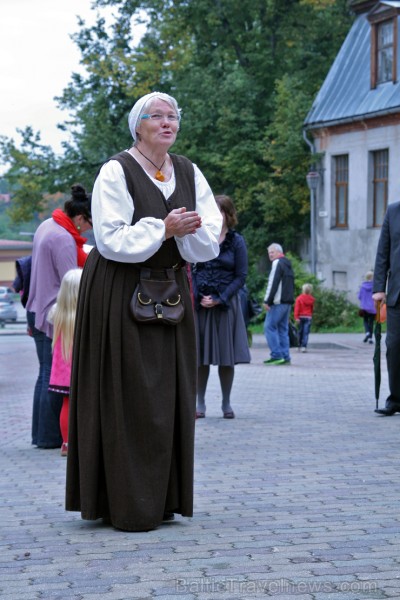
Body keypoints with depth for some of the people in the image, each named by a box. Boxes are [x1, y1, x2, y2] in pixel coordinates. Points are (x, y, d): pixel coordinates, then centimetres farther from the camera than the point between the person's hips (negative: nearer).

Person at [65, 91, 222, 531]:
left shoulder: (188, 173, 8)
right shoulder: (116, 172, -8)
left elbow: (210, 242, 3)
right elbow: (111, 240, -16)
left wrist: (189, 230, -18)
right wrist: (164, 228, -22)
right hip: (120, 294, -6)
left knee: (168, 394, 7)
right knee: (127, 397, -5)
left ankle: (161, 499, 16)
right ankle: (127, 506, 1)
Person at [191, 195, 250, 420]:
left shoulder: (236, 241, 2)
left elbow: (241, 276, -1)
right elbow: (192, 270, 7)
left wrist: (220, 299, -11)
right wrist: (198, 297, -9)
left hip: (226, 304, -1)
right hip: (200, 304, 2)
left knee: (226, 358, 2)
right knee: (200, 356, 1)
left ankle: (226, 403, 13)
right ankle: (200, 403, 9)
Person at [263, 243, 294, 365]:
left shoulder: (277, 263, -7)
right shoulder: (288, 265, 21)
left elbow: (273, 283, -15)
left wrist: (267, 300, -15)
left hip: (278, 302, -9)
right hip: (288, 302, 9)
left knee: (269, 327, -7)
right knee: (283, 329, 10)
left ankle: (277, 355, -13)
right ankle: (285, 357, 6)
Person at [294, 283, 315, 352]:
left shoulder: (299, 298, -6)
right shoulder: (312, 299, 1)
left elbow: (297, 308, -11)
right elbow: (312, 308, 11)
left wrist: (296, 317, -13)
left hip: (301, 316, 0)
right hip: (308, 317, 0)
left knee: (300, 332, 13)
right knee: (306, 333, -5)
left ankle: (300, 346, 20)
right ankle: (304, 346, -17)